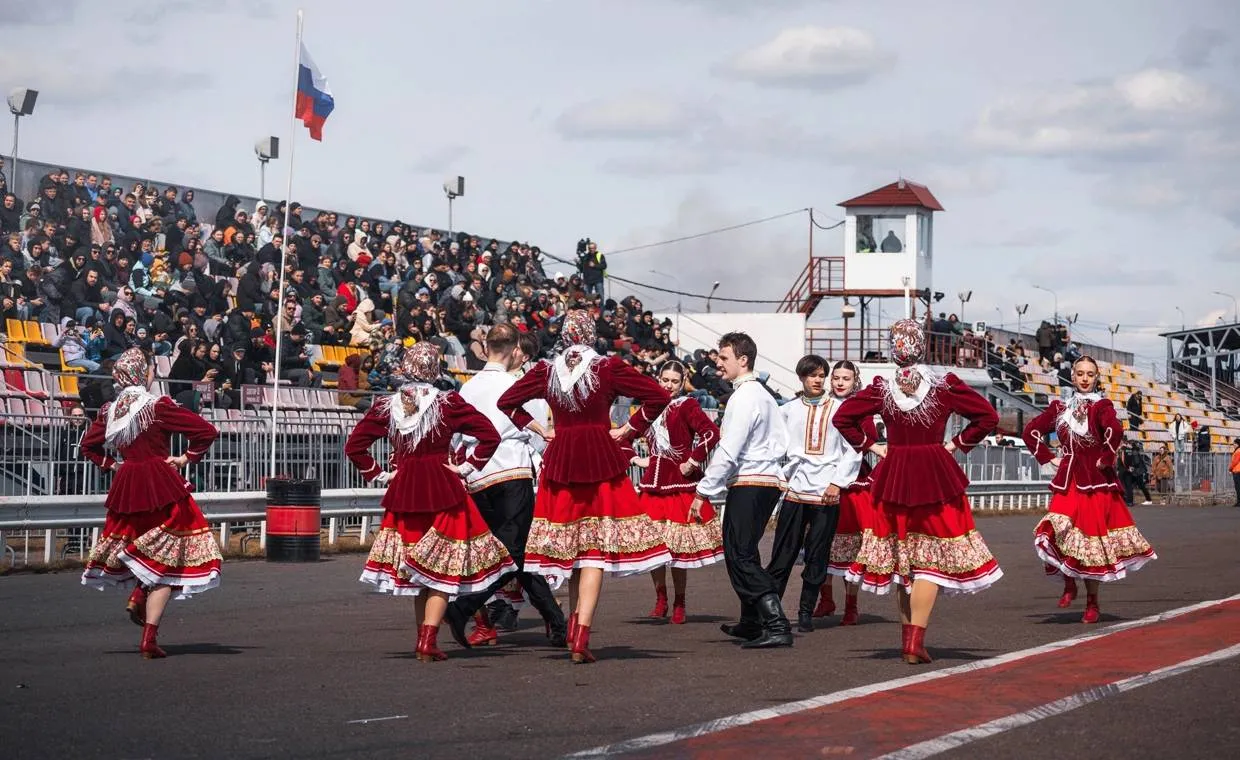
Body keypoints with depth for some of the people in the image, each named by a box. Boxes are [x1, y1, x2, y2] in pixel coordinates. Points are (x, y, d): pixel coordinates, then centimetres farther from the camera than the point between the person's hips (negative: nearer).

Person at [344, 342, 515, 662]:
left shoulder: (386, 406, 2)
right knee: (441, 568, 0)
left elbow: (354, 446, 1)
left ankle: (424, 640, 19)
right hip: (443, 491, -3)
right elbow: (490, 436, -9)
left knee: (417, 572, 15)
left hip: (403, 492, 3)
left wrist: (379, 474, 7)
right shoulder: (448, 403, -6)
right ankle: (428, 642, -10)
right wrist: (467, 467, -2)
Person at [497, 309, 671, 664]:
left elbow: (506, 401, 15)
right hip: (602, 458, -3)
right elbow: (658, 396, -6)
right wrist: (628, 429, 1)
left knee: (570, 543, 15)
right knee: (596, 547, -5)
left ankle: (575, 624, 19)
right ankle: (581, 637, -15)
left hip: (559, 458, 3)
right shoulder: (608, 368, -4)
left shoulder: (545, 371, 5)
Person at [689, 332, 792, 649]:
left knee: (740, 556, -11)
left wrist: (703, 492, -17)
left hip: (748, 484, -10)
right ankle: (750, 623, 33)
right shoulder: (764, 395, 16)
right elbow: (781, 443, 19)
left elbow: (728, 451, -19)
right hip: (769, 481, 10)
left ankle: (777, 626, -18)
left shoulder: (744, 397, -14)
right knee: (745, 553, 21)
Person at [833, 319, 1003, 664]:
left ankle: (909, 637, 18)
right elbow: (988, 416, -6)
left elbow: (842, 417, 1)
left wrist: (869, 445, 7)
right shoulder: (945, 385, -6)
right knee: (931, 559, -3)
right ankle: (916, 641, -14)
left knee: (901, 557, 14)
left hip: (893, 477, 3)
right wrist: (957, 444, 2)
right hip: (936, 477, -3)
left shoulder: (881, 389, -1)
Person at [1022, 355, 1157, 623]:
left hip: (1096, 481, -3)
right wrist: (1048, 458, 10)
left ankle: (1092, 602, 14)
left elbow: (1114, 430, -24)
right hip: (1067, 480, 4)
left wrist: (1106, 458, -15)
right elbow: (1031, 431, 19)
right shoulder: (1060, 407, 11)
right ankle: (1069, 583, 6)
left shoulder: (1100, 405, -4)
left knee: (1091, 539, 0)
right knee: (1057, 532, -18)